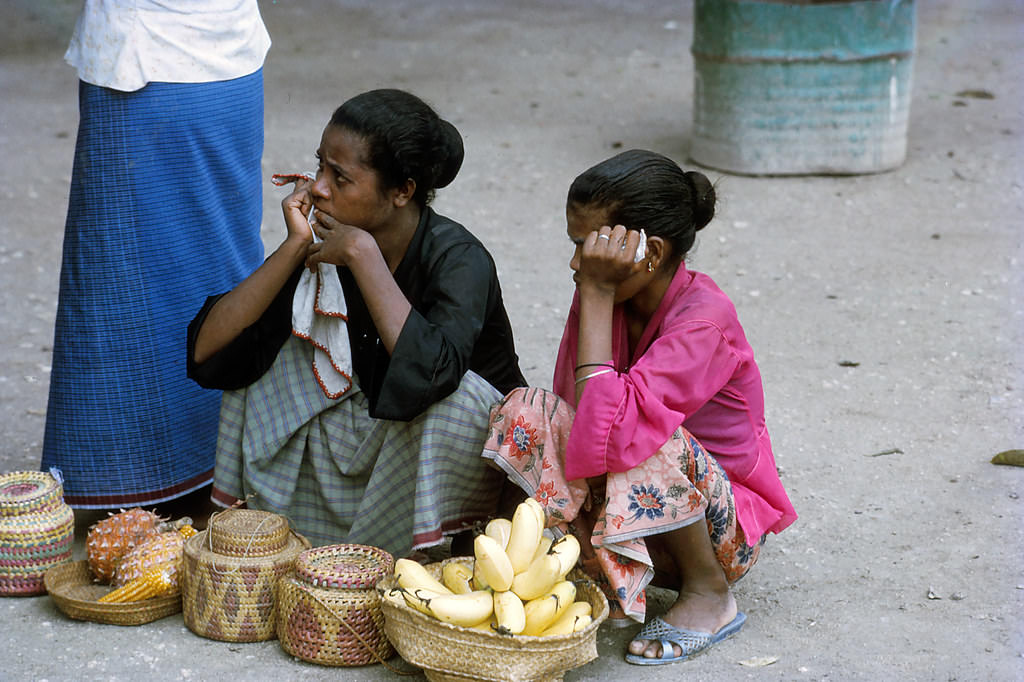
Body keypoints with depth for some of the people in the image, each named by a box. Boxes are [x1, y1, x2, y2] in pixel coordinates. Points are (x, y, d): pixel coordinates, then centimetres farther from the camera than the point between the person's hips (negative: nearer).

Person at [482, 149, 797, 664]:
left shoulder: (704, 319, -26)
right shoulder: (607, 296, -5)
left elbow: (610, 427, -38)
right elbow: (577, 418, -2)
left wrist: (596, 295, -32)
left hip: (724, 526, -5)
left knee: (645, 443, -37)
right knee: (525, 410, -16)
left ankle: (708, 592, -10)